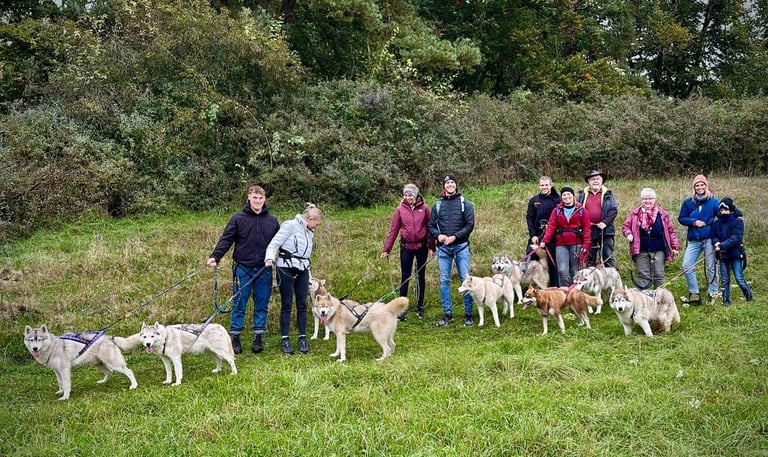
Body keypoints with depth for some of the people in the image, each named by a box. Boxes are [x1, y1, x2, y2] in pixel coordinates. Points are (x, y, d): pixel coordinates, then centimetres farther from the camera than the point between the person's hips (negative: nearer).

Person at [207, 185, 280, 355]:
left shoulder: (272, 221, 8)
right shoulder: (238, 218, -1)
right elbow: (226, 240, -7)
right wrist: (215, 256, -20)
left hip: (264, 270, 2)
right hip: (242, 269, -2)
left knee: (262, 305, 7)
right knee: (238, 305, 3)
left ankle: (258, 337, 16)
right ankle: (235, 338, 12)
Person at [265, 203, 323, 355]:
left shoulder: (310, 233, 16)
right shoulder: (290, 226, -6)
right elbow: (274, 244, -10)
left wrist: (309, 279, 19)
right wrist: (270, 258, -27)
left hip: (303, 271, 6)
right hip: (286, 269, -6)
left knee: (302, 305, 5)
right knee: (287, 305, -1)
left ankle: (302, 339, 11)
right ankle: (285, 340, 6)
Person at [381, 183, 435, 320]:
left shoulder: (424, 208, -4)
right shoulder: (400, 209, -3)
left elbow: (429, 227, 0)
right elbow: (393, 230, -1)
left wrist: (431, 247, -5)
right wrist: (386, 249, -4)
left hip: (421, 246, 0)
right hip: (406, 247, 0)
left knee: (421, 276, 10)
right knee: (405, 277, 2)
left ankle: (420, 307, 20)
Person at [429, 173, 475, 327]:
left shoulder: (465, 203, 2)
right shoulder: (437, 205, 9)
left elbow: (470, 225, -4)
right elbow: (431, 226, 11)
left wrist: (454, 237, -14)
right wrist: (438, 235, -10)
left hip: (461, 246, -2)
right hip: (443, 248, 3)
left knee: (466, 279, -3)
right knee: (444, 280, 4)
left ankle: (468, 314, 5)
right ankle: (447, 314, 12)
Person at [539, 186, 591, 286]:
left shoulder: (581, 210, 5)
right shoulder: (557, 210, 8)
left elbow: (586, 228, 2)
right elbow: (551, 226, 0)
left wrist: (586, 245, -7)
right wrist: (544, 241, -13)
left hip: (576, 244, 0)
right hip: (561, 245, 0)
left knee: (575, 271, 5)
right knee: (562, 271, -9)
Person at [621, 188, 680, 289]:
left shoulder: (662, 214, 4)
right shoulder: (635, 214, 4)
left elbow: (671, 230, 6)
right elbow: (625, 226, 9)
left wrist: (675, 246, 3)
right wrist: (628, 234, -13)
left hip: (658, 250, 0)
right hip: (641, 251, 0)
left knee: (659, 275, 5)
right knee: (643, 276, 5)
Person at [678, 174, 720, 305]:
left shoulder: (713, 202, 1)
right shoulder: (688, 202, 6)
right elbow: (681, 218, 7)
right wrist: (694, 222, -8)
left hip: (709, 239, -2)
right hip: (694, 240, 2)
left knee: (711, 267, 4)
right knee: (687, 266, -3)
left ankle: (712, 293, 14)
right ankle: (694, 294, 7)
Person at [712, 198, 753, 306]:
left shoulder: (738, 221, -10)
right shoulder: (717, 223, 6)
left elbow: (736, 238, -19)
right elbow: (714, 235, 9)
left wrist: (722, 246, -25)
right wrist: (716, 242, -16)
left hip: (735, 253, -5)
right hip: (723, 254, 5)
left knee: (739, 278, -6)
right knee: (724, 279, 8)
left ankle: (750, 297, 12)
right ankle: (726, 300, 17)